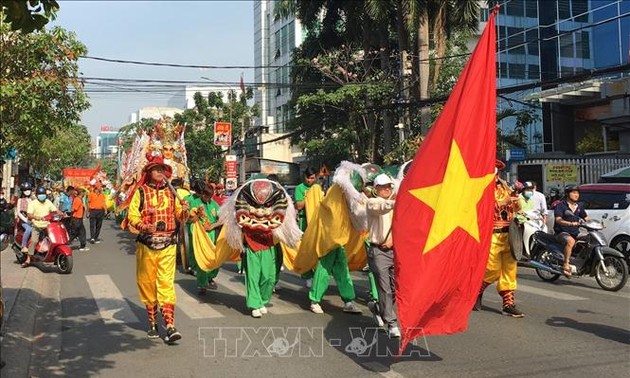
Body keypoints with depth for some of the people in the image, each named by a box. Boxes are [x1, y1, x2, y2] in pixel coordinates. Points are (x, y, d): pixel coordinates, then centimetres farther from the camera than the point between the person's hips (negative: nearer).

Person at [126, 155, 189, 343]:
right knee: (147, 283, 7)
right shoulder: (140, 192, 2)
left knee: (167, 283, -5)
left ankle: (170, 326, -9)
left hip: (167, 244, 1)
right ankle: (152, 322, 21)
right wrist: (143, 226, -24)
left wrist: (184, 211, -6)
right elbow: (132, 215, -5)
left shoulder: (170, 192, 12)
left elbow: (179, 216, 16)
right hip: (146, 244, -1)